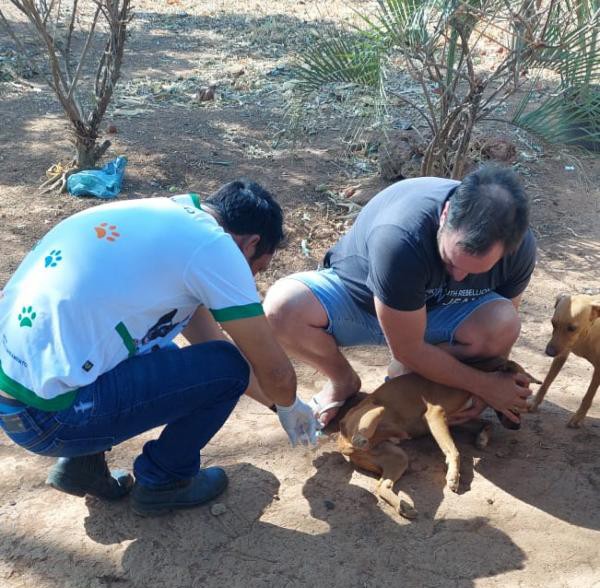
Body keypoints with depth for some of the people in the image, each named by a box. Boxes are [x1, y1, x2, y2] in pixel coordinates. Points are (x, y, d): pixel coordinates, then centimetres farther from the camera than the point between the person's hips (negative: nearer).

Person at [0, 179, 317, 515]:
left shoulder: (167, 218, 15)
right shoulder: (212, 245, -10)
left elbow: (207, 337, 26)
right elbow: (275, 371, -3)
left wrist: (278, 403, 34)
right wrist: (289, 405, 21)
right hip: (45, 412, -9)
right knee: (228, 368, -4)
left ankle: (81, 463, 22)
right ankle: (162, 481, 15)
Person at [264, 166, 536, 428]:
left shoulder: (520, 246, -24)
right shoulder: (399, 236, -40)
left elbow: (499, 330, -5)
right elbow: (408, 349, -30)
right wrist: (484, 386, -23)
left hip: (437, 312, 3)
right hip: (356, 295, -3)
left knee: (504, 325, -29)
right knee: (280, 308, -34)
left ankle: (404, 372, -2)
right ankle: (343, 380, -2)